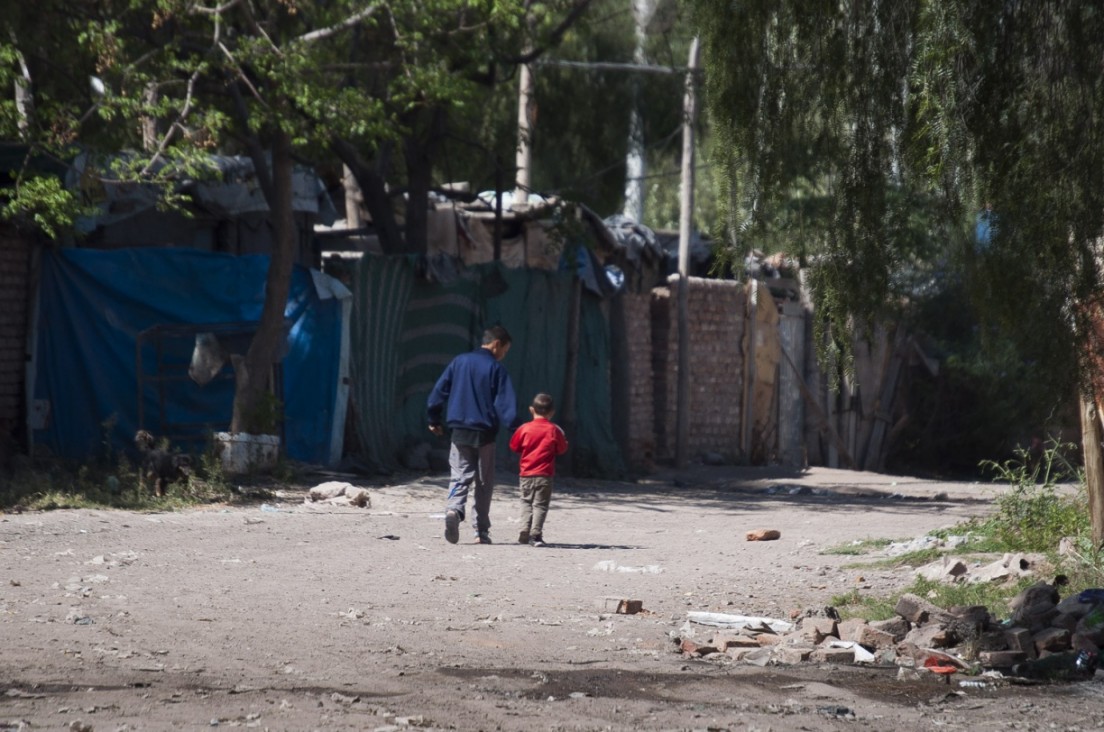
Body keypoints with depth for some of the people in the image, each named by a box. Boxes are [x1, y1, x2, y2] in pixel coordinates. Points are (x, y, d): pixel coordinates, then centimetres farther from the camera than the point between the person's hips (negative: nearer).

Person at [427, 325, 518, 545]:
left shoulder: (459, 362, 7)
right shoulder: (496, 369, -5)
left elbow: (438, 392, 8)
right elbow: (506, 403, -14)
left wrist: (434, 420, 18)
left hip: (459, 433, 3)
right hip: (485, 433, -3)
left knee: (460, 476, 4)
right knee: (484, 483, 8)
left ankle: (454, 509, -26)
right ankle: (481, 531, 8)